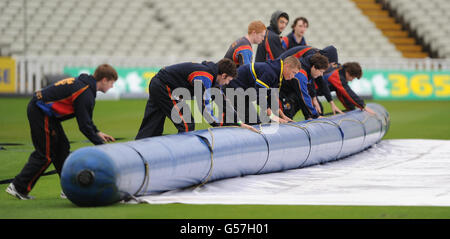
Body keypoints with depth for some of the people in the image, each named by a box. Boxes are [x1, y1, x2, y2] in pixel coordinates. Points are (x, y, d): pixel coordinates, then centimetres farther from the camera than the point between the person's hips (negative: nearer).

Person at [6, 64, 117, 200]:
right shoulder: (85, 94, -19)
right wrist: (100, 144, -13)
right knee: (46, 155, -4)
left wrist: (97, 133, 16)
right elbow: (84, 125, -19)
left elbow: (85, 118, 23)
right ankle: (18, 187, 0)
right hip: (41, 113, -10)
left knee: (62, 148, 14)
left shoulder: (82, 83, 12)